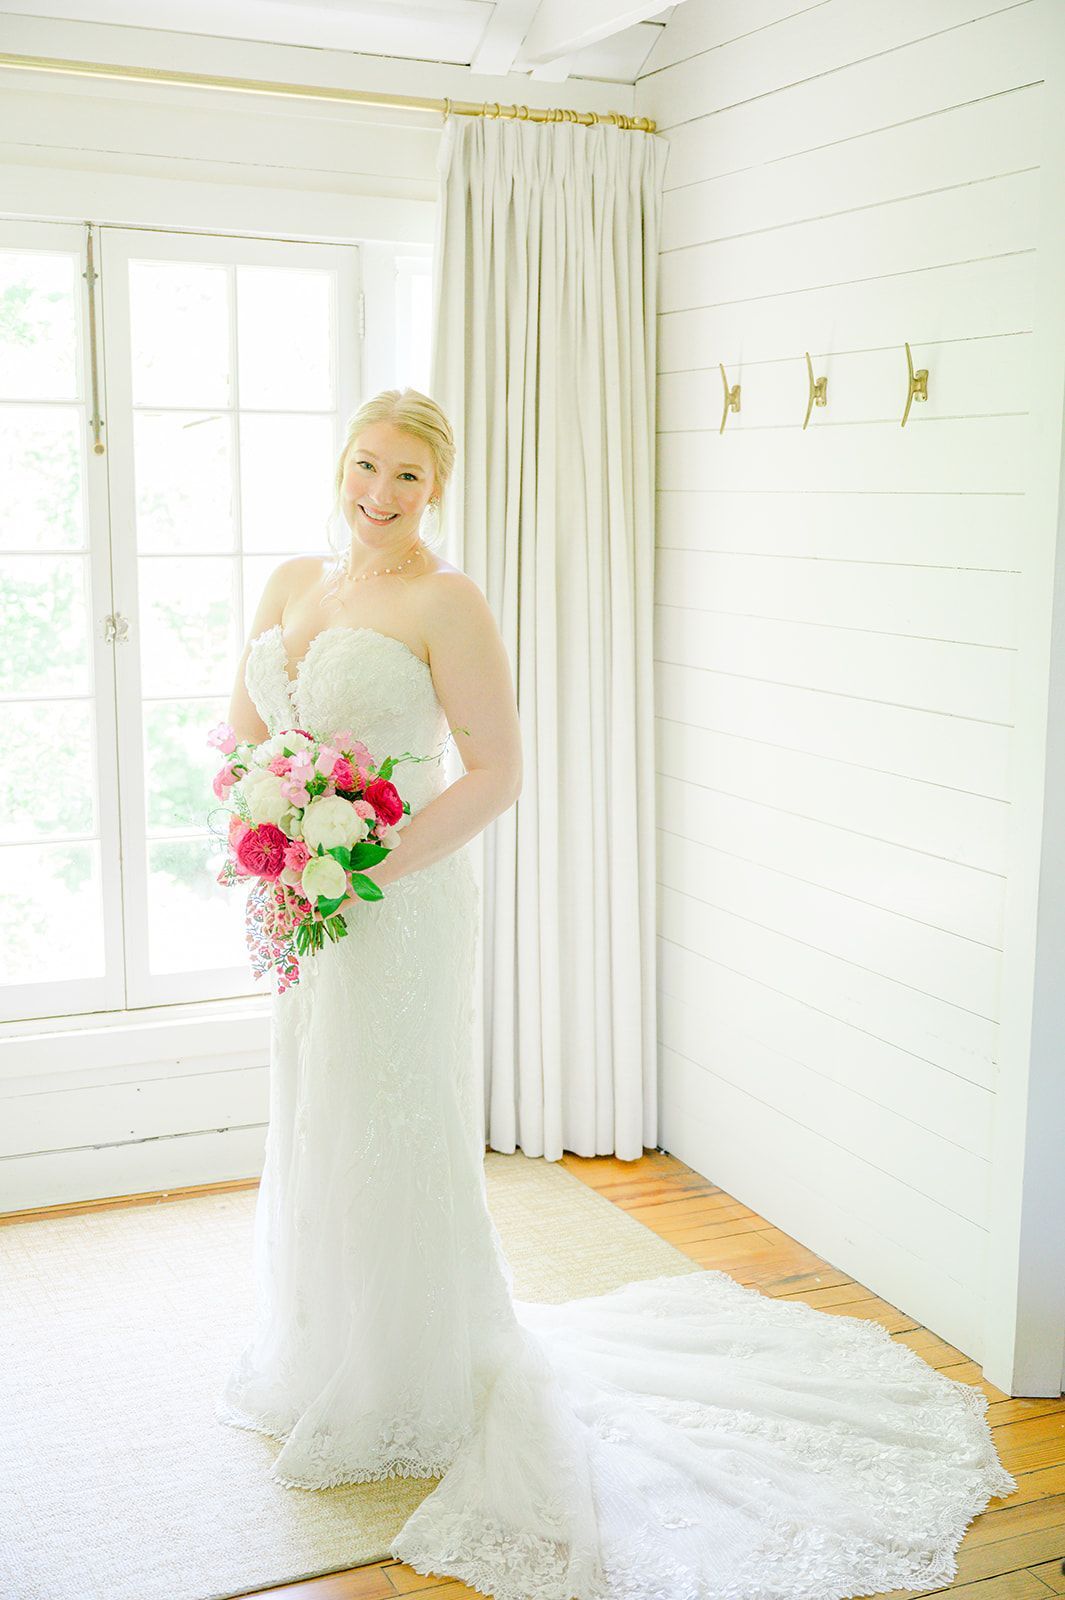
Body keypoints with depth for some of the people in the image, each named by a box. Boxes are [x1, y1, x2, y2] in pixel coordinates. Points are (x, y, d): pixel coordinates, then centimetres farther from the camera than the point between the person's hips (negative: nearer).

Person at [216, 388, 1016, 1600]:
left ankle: (413, 1401, 25)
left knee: (394, 1144, 4)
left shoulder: (444, 601, -13)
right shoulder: (291, 584, 8)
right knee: (309, 1131, 20)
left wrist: (370, 867, -22)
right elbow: (243, 732, 13)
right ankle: (317, 1361, 42)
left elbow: (497, 771, -17)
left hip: (399, 910, -7)